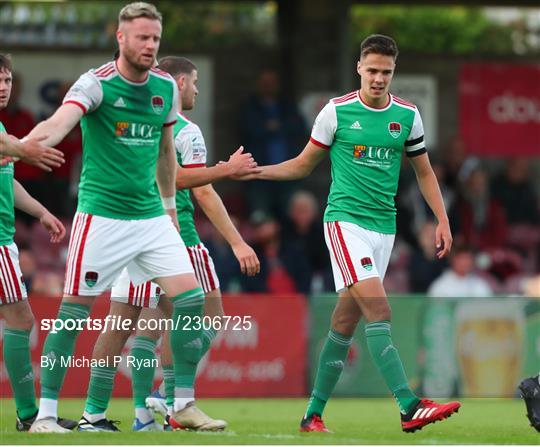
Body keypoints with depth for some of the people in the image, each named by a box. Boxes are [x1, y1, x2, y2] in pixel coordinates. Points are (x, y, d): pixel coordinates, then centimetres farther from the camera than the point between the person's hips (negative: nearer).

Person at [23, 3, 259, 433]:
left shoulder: (166, 87, 6)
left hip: (151, 216, 6)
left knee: (190, 297, -3)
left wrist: (169, 204, 25)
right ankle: (46, 413, 3)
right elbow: (60, 122, -32)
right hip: (101, 215, -6)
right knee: (75, 310, -5)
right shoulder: (97, 83, -14)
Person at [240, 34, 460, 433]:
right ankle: (409, 407, -27)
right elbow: (304, 165, 9)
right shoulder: (337, 111, -2)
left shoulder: (408, 116, 7)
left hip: (384, 225, 4)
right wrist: (252, 171, -3)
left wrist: (443, 220, 10)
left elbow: (424, 172, 19)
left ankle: (314, 415, 13)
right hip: (345, 218, -4)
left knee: (345, 321, 5)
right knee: (378, 309, -19)